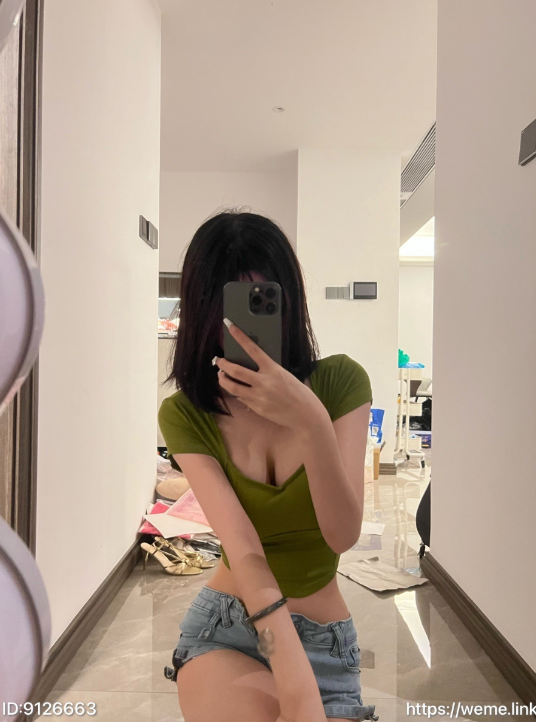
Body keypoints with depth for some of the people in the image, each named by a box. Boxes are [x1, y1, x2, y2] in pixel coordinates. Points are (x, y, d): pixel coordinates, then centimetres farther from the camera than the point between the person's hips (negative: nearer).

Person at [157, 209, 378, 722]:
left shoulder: (341, 381, -11)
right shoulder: (184, 414, -11)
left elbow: (343, 535, -19)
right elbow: (243, 550, -23)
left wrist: (312, 423, -35)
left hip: (324, 640, 1)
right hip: (222, 627, -1)